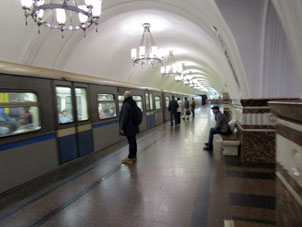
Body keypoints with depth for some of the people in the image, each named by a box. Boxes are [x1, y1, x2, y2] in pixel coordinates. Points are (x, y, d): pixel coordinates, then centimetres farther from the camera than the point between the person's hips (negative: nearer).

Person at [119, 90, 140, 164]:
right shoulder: (133, 104, 11)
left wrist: (122, 128, -15)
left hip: (129, 128, -9)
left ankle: (130, 158, 8)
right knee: (133, 142, 15)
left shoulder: (126, 105, -19)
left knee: (131, 142, -2)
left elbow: (124, 117, -20)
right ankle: (134, 156, 25)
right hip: (134, 127, 9)